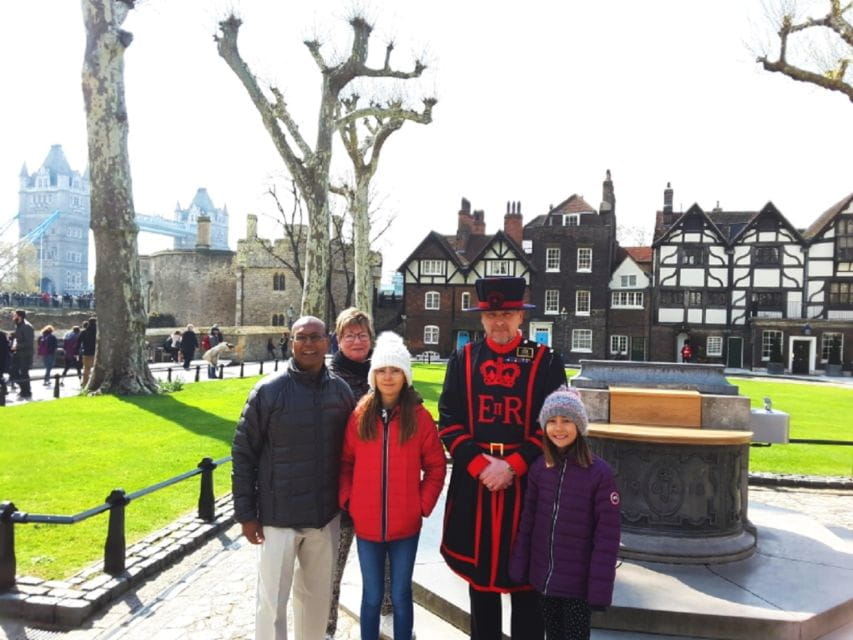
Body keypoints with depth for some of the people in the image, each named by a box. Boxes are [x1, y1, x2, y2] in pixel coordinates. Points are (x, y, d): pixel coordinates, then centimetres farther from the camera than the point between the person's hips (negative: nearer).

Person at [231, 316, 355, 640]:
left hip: (326, 515, 4)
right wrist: (245, 513, -7)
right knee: (272, 602, 6)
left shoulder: (341, 390, 0)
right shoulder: (269, 390, -11)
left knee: (317, 595, 19)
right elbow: (243, 452, -6)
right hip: (277, 517, -3)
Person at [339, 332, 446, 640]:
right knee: (372, 595, 14)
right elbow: (346, 462, 6)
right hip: (366, 523, 1)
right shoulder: (359, 415, -2)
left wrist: (423, 504, -7)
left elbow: (436, 466, 0)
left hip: (406, 524, -1)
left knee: (401, 595, 12)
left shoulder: (420, 417, -6)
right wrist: (347, 499, -3)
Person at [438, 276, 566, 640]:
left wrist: (512, 465, -14)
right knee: (479, 570, 14)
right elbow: (449, 421, 1)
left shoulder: (547, 361, -1)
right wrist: (480, 465, -11)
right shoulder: (462, 360, 5)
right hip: (474, 482, 2)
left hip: (527, 483, -2)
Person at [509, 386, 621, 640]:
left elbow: (607, 536, -14)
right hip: (544, 577, 4)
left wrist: (600, 586, -14)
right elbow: (527, 522, 3)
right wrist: (519, 569, 3)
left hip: (578, 582, -4)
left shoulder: (599, 473, -15)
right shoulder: (538, 468, -3)